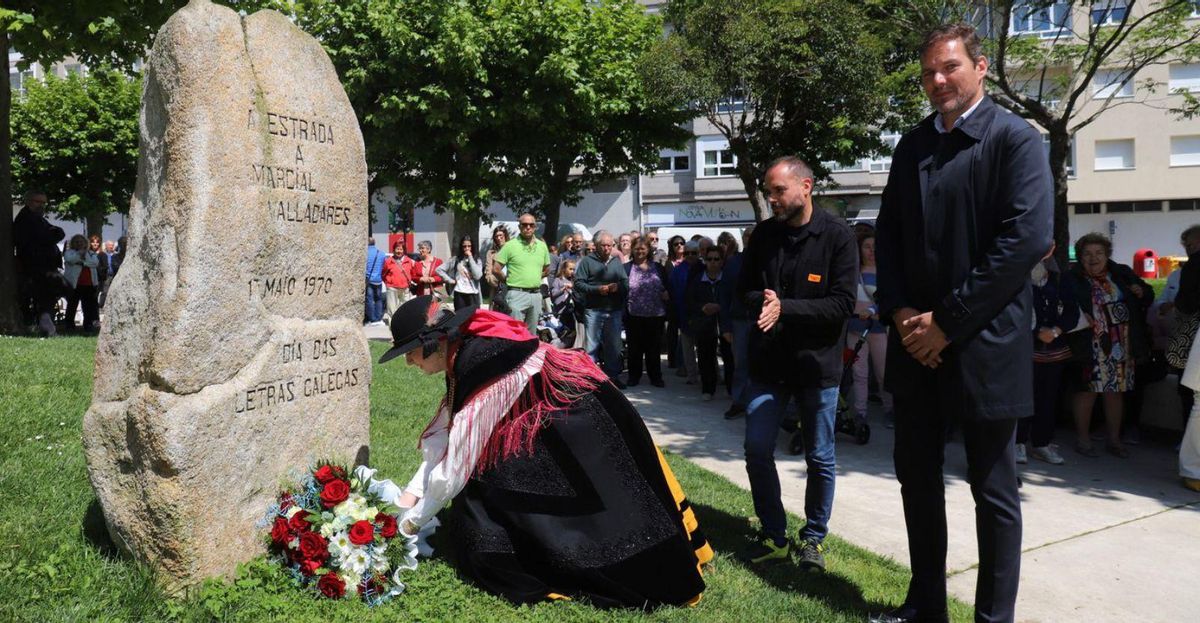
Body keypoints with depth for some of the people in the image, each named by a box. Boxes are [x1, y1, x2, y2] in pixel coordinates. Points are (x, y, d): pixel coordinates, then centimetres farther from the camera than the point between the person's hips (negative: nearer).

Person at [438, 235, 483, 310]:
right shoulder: (455, 259, 6)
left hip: (473, 295, 0)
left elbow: (477, 275, -11)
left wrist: (470, 258, -8)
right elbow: (439, 270, 6)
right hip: (459, 294, 0)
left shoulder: (477, 260, 7)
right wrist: (450, 280, -1)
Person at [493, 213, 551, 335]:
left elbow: (546, 269, 23)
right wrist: (509, 280, 3)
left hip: (536, 294, 5)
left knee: (532, 334, 14)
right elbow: (496, 269, -5)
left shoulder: (542, 246, 10)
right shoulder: (510, 245, -4)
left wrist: (534, 278, 11)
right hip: (517, 294, -5)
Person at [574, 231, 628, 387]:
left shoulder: (616, 262, 14)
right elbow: (578, 283, -7)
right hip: (593, 310, -4)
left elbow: (626, 283, 11)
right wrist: (597, 289, -17)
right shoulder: (587, 261, 1)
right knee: (592, 345, 0)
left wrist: (619, 287, -11)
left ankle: (613, 375, 20)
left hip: (614, 310, 4)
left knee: (614, 345, 10)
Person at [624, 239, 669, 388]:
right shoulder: (626, 268, 3)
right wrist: (623, 311, -15)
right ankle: (634, 376, 18)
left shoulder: (658, 268, 11)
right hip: (634, 315, -1)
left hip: (655, 314, 2)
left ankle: (655, 377, 18)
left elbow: (667, 287, 15)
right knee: (635, 347, 7)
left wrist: (666, 294, -6)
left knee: (654, 347, 8)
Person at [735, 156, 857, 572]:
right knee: (757, 451, 4)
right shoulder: (763, 235, 3)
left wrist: (784, 308, -21)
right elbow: (744, 290, 8)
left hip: (817, 364, -4)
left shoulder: (837, 236, -10)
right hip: (768, 362, 4)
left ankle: (814, 538, 28)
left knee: (820, 459, 9)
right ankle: (774, 537, 21)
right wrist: (762, 300, -14)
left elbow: (843, 304, -15)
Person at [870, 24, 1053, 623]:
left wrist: (948, 320, -17)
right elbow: (887, 234, 11)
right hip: (915, 341, 6)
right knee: (916, 477, 13)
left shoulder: (1016, 139, -5)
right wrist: (900, 312, -4)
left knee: (993, 492, 6)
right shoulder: (911, 145, 13)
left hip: (984, 342, -6)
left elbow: (1028, 238, -15)